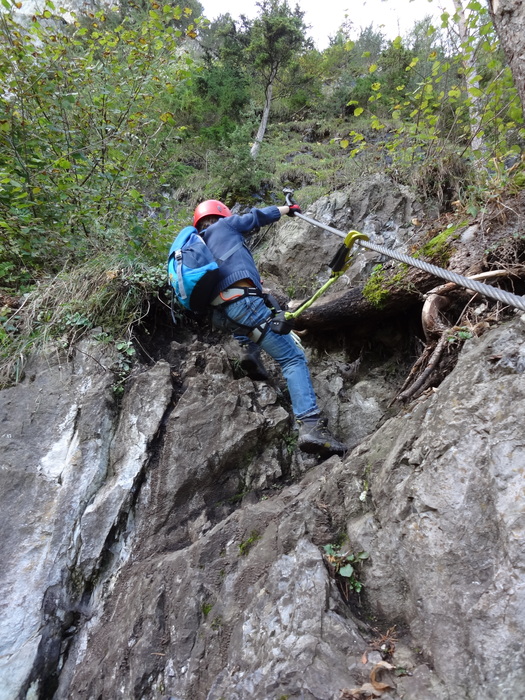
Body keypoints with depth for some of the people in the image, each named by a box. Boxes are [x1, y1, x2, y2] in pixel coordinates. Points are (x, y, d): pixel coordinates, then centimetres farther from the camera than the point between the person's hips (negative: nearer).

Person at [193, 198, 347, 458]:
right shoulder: (225, 225, 16)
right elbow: (259, 216, 25)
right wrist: (288, 208, 44)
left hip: (218, 316, 8)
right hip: (241, 301, -7)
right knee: (293, 358, -7)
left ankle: (250, 352, 14)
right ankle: (310, 425, -22)